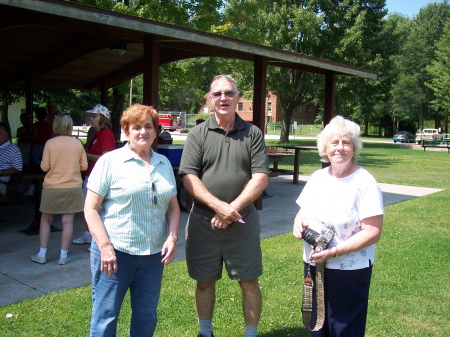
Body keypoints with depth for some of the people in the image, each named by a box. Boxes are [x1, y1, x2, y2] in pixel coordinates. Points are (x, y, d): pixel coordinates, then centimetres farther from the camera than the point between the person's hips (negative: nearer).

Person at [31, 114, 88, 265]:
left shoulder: (50, 143, -7)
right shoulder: (77, 143, -2)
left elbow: (44, 167, -6)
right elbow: (84, 166, 1)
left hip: (52, 187, -1)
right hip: (72, 187, 1)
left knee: (46, 220, 13)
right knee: (68, 221, 5)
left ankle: (42, 254, 16)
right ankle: (63, 256, 8)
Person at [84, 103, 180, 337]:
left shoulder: (164, 163, 10)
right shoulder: (110, 161, -5)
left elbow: (173, 206, 14)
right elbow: (91, 209, -7)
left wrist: (172, 237, -1)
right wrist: (105, 247, -15)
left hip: (154, 254, 5)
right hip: (115, 252, -4)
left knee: (146, 316, 14)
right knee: (105, 316, 4)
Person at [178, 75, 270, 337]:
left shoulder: (253, 133, 2)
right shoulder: (198, 134, 2)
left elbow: (261, 178, -5)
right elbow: (188, 178, -6)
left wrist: (233, 209, -14)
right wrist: (218, 206, -18)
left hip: (243, 222, 0)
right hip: (203, 221, 1)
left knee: (250, 283, 6)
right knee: (204, 282, 13)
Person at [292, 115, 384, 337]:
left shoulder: (365, 183, -14)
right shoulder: (317, 178, 6)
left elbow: (373, 232, -18)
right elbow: (302, 212, 15)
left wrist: (334, 252, -23)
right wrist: (298, 223, -8)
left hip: (349, 270, -6)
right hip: (313, 265, 6)